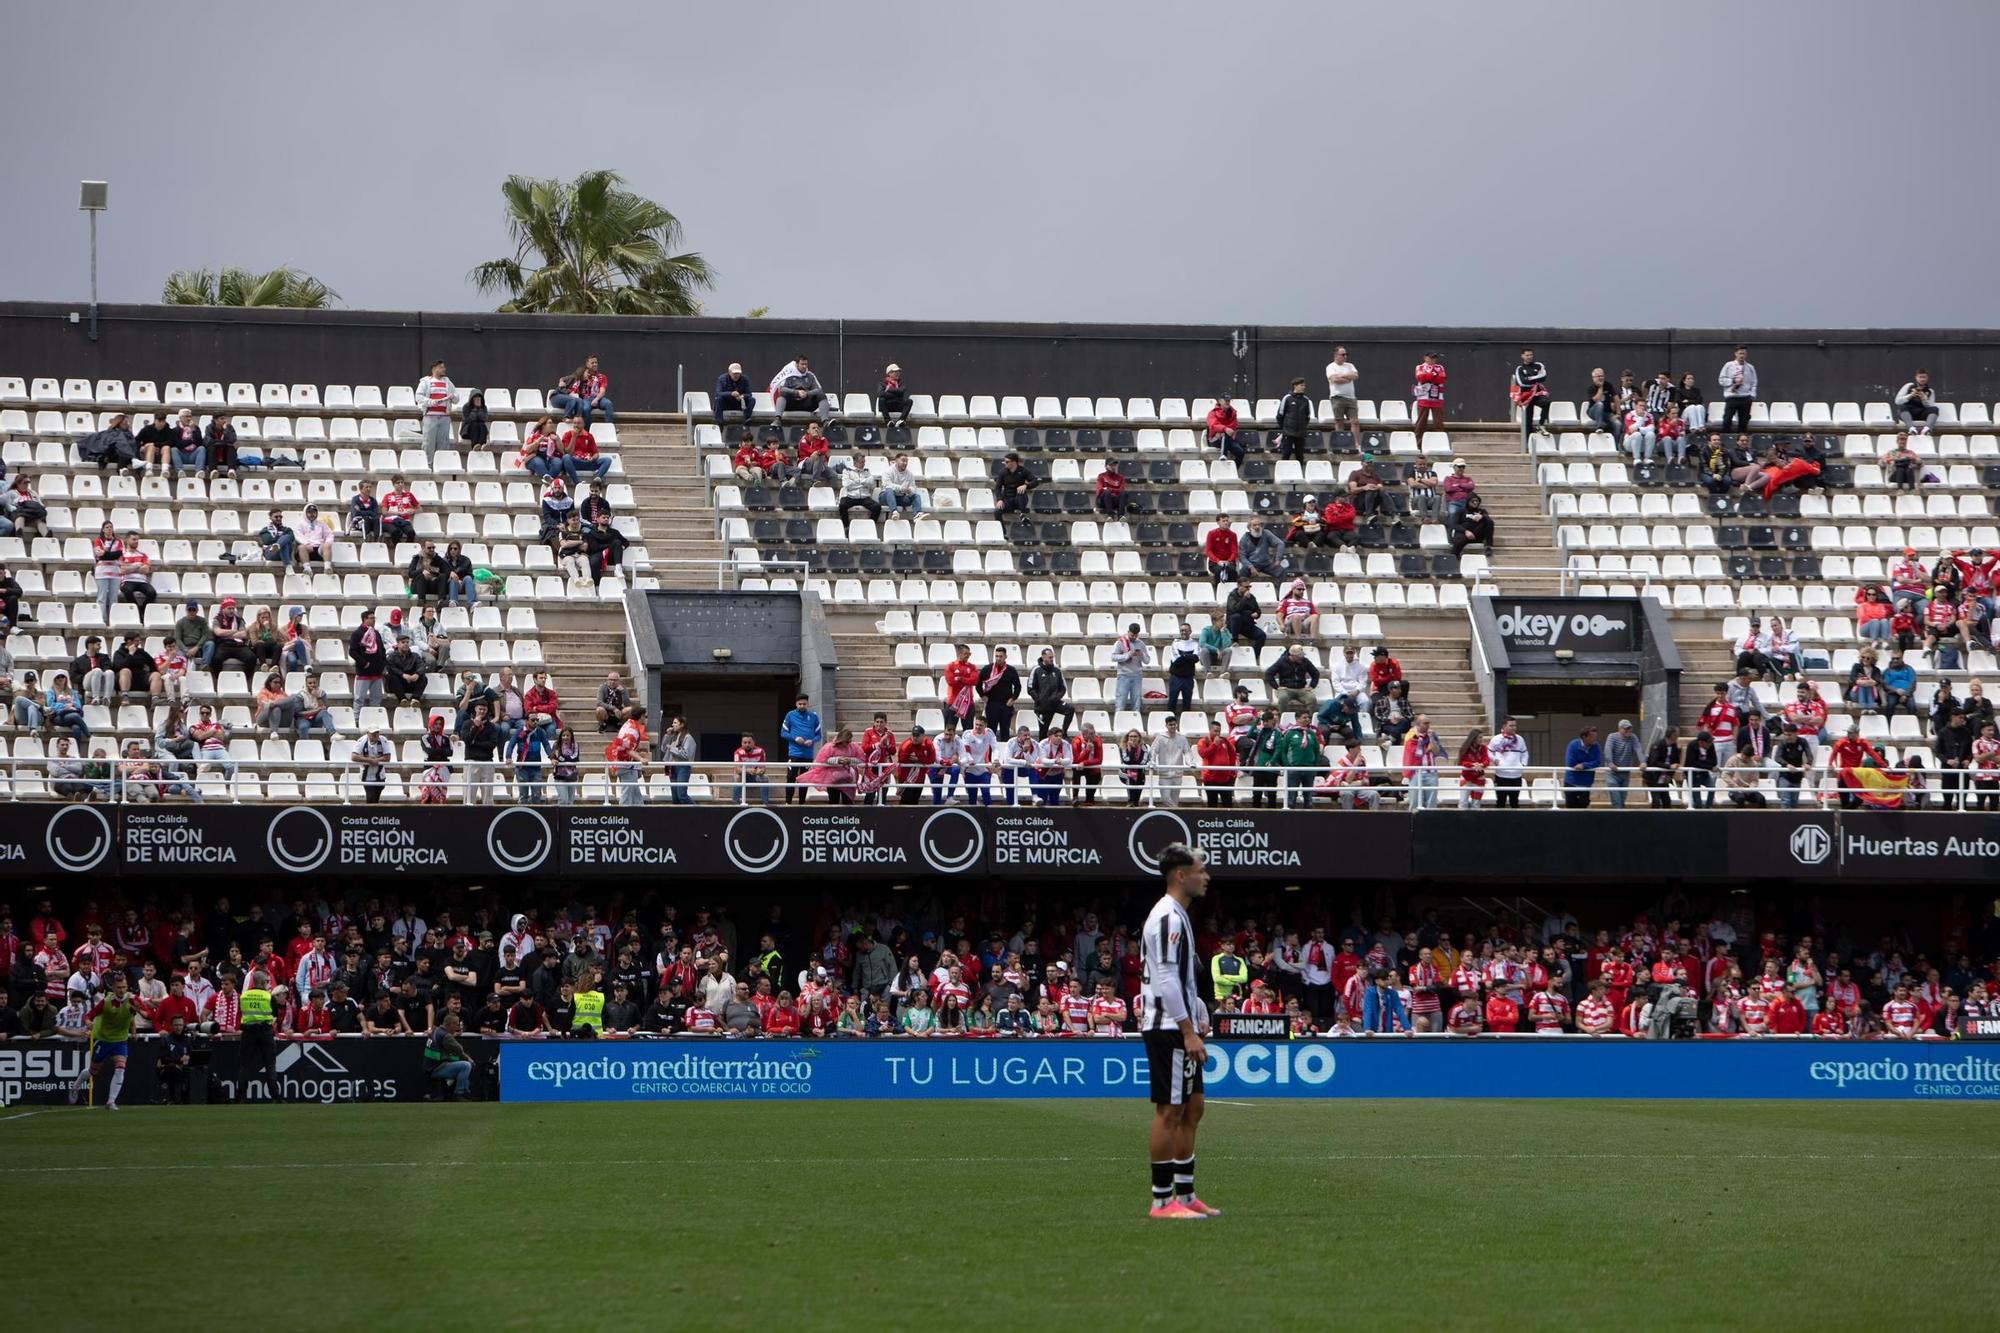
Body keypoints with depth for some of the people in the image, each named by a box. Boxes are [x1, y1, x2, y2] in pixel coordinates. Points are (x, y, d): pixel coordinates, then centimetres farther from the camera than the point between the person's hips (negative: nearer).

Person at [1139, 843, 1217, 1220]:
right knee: (1170, 1111, -8)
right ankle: (1162, 1200, -5)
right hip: (1169, 1029, -11)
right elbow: (1166, 979, -21)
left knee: (1191, 1109, 13)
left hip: (1179, 1031, 11)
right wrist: (1188, 1031, -21)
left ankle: (1184, 1195, 17)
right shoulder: (1168, 918, -15)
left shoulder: (1176, 916, 18)